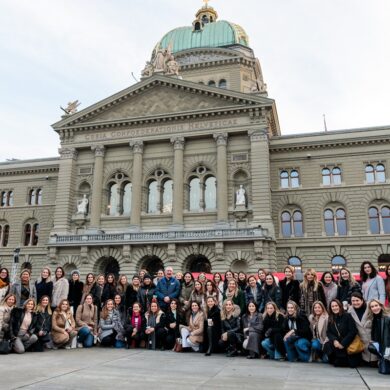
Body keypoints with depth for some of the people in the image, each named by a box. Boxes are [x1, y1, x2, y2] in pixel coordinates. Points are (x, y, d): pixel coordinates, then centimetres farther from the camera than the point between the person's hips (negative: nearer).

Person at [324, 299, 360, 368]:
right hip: (337, 343, 5)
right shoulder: (331, 319, 6)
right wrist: (334, 340, -17)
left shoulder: (347, 316, -8)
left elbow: (353, 331, -13)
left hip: (348, 344, -5)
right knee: (327, 346, -23)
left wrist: (343, 343, -17)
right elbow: (328, 332, 5)